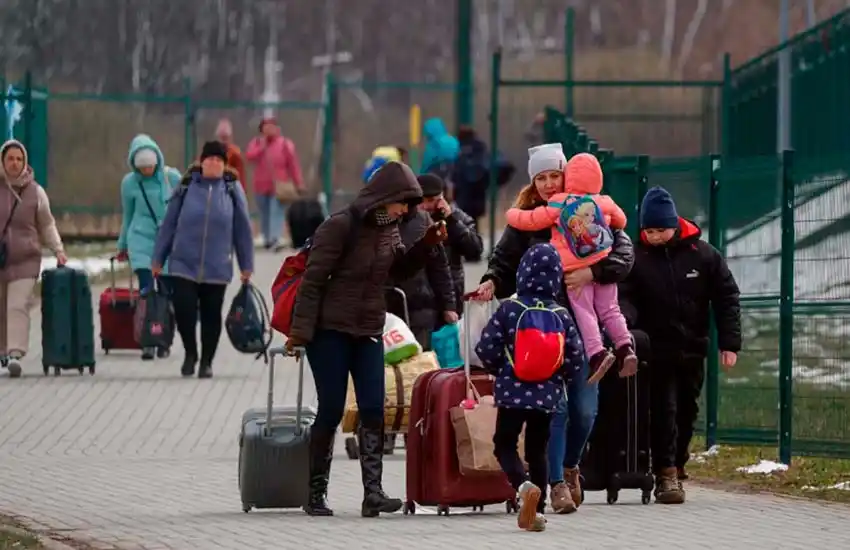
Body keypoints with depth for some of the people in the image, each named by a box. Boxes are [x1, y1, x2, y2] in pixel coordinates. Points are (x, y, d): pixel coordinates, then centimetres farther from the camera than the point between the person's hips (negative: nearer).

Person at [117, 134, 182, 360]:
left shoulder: (172, 177, -2)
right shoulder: (130, 182, 0)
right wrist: (123, 245, 22)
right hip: (141, 241, 0)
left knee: (168, 292, 2)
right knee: (146, 291, -13)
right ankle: (148, 343, -14)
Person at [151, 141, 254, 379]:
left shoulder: (232, 189, 1)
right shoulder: (187, 187, 0)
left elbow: (242, 229, 4)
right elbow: (169, 224, 4)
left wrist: (246, 265, 4)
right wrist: (158, 259, 5)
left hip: (217, 268, 1)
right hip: (184, 264, -1)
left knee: (211, 315, 8)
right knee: (183, 310, -9)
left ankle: (206, 361, 25)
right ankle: (190, 353, 16)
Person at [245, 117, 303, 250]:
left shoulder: (285, 144, -1)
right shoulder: (256, 143, 8)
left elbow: (293, 165, -2)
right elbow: (249, 156, -10)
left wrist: (298, 183, -4)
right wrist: (262, 146, -15)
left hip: (279, 186, -4)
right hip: (261, 186, 4)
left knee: (277, 212, -17)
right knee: (264, 214, 10)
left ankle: (275, 238, -28)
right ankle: (268, 239, 21)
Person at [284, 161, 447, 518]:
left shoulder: (388, 228, 7)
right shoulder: (341, 226, -15)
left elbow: (400, 269, 22)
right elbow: (313, 280, -14)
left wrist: (427, 245, 4)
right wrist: (300, 331, -16)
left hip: (369, 333, 6)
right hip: (330, 331, -6)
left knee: (373, 411, -4)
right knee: (331, 410, -4)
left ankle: (373, 492, -9)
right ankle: (315, 493, 7)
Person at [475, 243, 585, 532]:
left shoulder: (509, 309, -11)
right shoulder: (561, 316, -4)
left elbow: (486, 349, -12)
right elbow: (575, 361, -4)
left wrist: (499, 371, 8)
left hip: (512, 392, -2)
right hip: (547, 395, 2)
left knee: (505, 445, 9)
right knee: (538, 451, 15)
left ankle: (524, 485, -19)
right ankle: (537, 510, 12)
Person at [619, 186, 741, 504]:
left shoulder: (702, 254, -1)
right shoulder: (637, 257, -2)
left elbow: (727, 298, 3)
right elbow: (625, 297, -6)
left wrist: (729, 344, -2)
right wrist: (623, 319, -31)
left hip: (693, 350, 2)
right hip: (657, 350, -2)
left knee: (687, 412, 9)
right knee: (664, 410, -9)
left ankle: (676, 469, 21)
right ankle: (666, 474, -8)